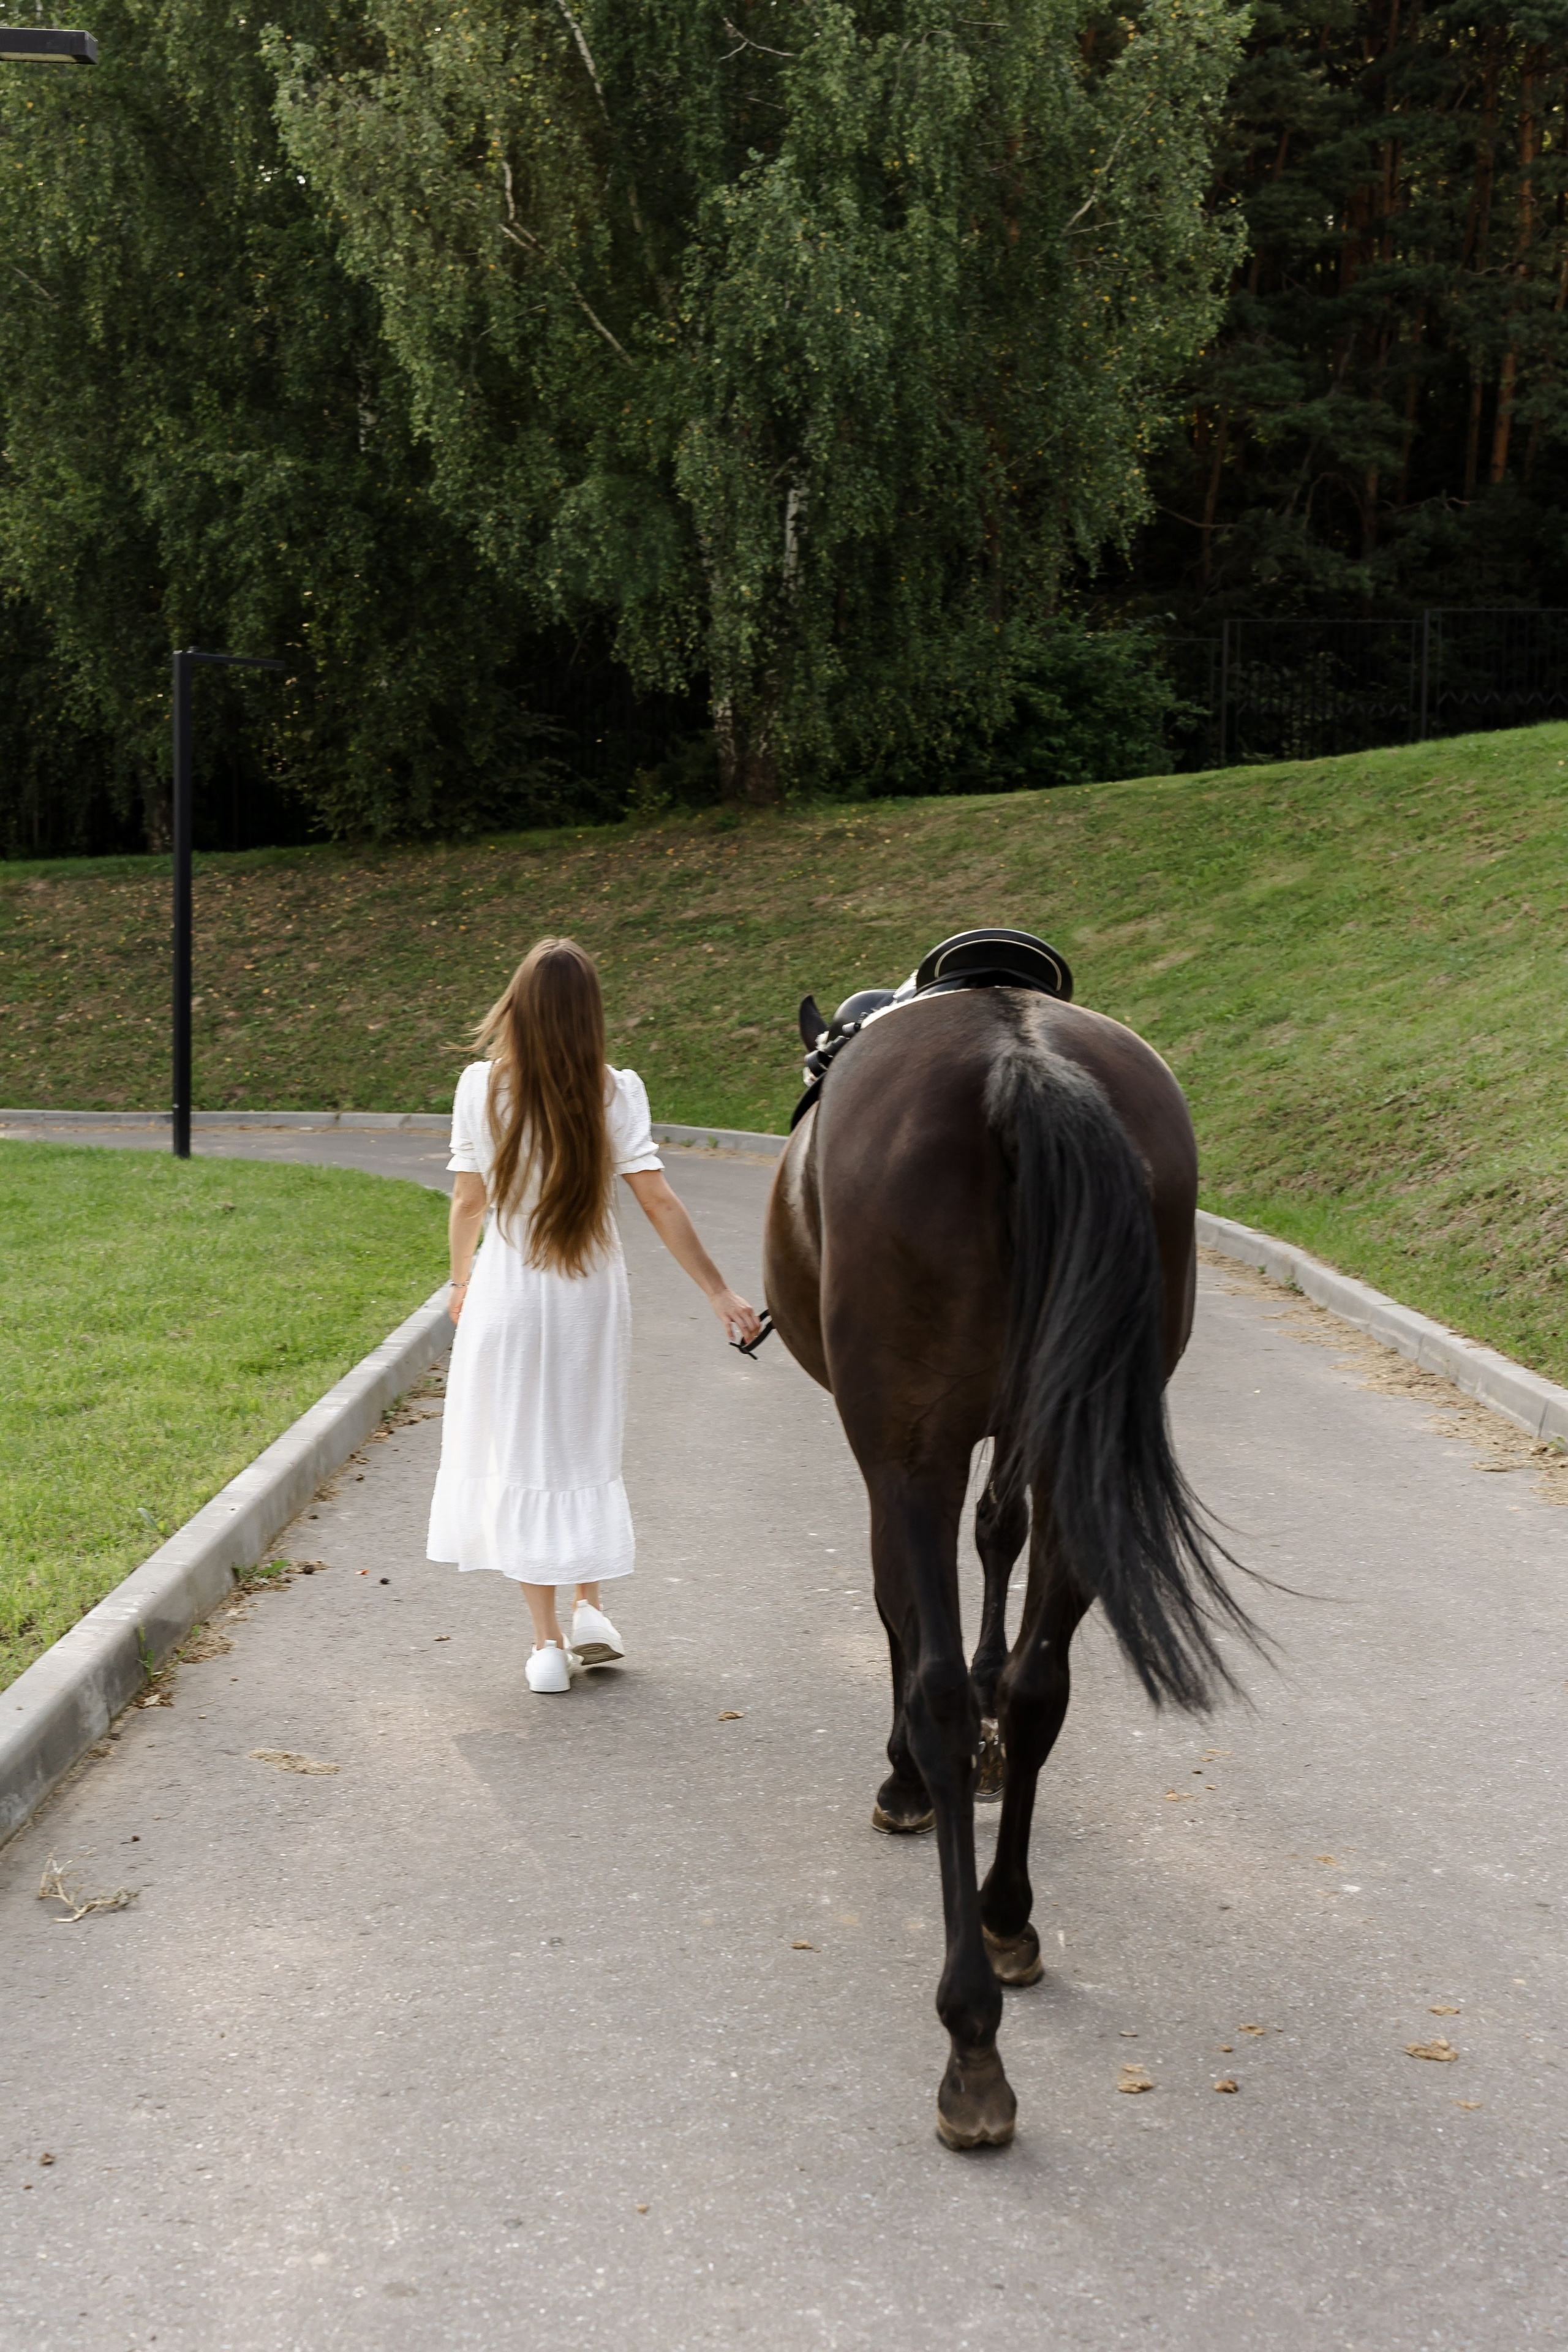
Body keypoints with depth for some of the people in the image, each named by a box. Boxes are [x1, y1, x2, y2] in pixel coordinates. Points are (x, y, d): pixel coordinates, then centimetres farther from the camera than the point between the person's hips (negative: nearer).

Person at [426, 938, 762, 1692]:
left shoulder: (482, 1085, -9)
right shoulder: (616, 1091, -9)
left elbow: (469, 1201, -2)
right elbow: (657, 1201, -12)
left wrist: (462, 1278, 16)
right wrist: (719, 1293, -8)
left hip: (508, 1288, -1)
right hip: (592, 1291, 1)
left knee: (520, 1455, 6)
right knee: (585, 1449, 20)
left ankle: (547, 1639, 6)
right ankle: (590, 1607, 17)